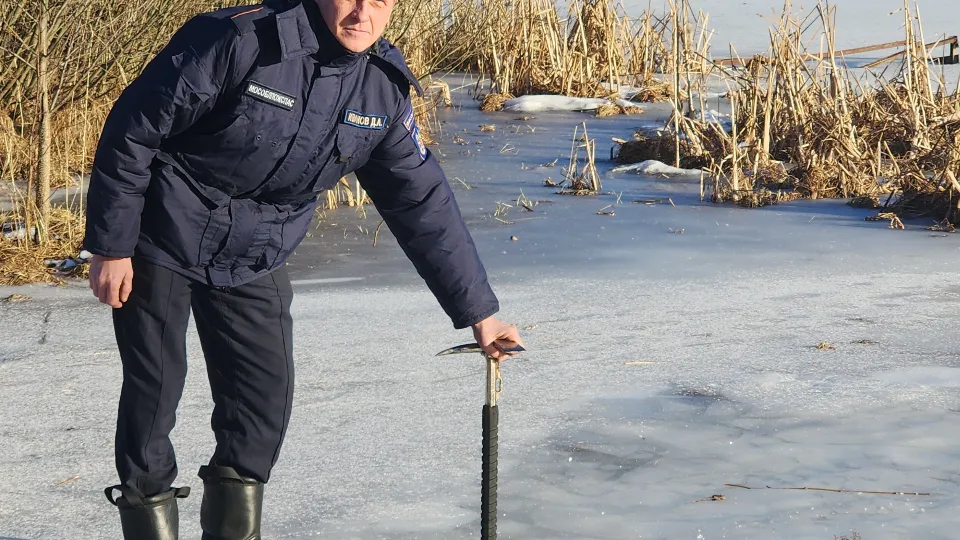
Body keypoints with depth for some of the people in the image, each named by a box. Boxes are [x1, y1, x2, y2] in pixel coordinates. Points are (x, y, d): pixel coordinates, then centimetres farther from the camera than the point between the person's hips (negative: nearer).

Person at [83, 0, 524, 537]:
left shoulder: (384, 90, -8)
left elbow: (425, 203, -1)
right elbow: (132, 128, -20)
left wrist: (478, 312, 0)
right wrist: (110, 246, -16)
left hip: (255, 264, 5)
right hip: (162, 247, -5)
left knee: (266, 401, 2)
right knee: (153, 396, 1)